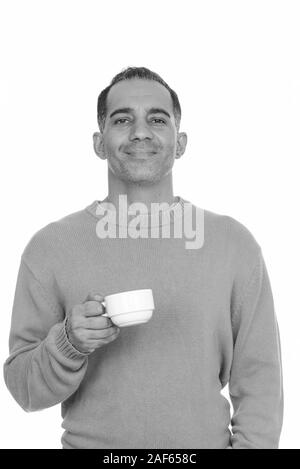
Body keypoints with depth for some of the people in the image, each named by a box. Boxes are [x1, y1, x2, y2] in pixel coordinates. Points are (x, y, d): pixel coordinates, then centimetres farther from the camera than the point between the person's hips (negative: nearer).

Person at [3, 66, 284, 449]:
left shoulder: (234, 243, -5)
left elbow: (259, 382, -2)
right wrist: (69, 344, -23)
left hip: (205, 443, 1)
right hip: (90, 443, 0)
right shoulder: (50, 247, -8)